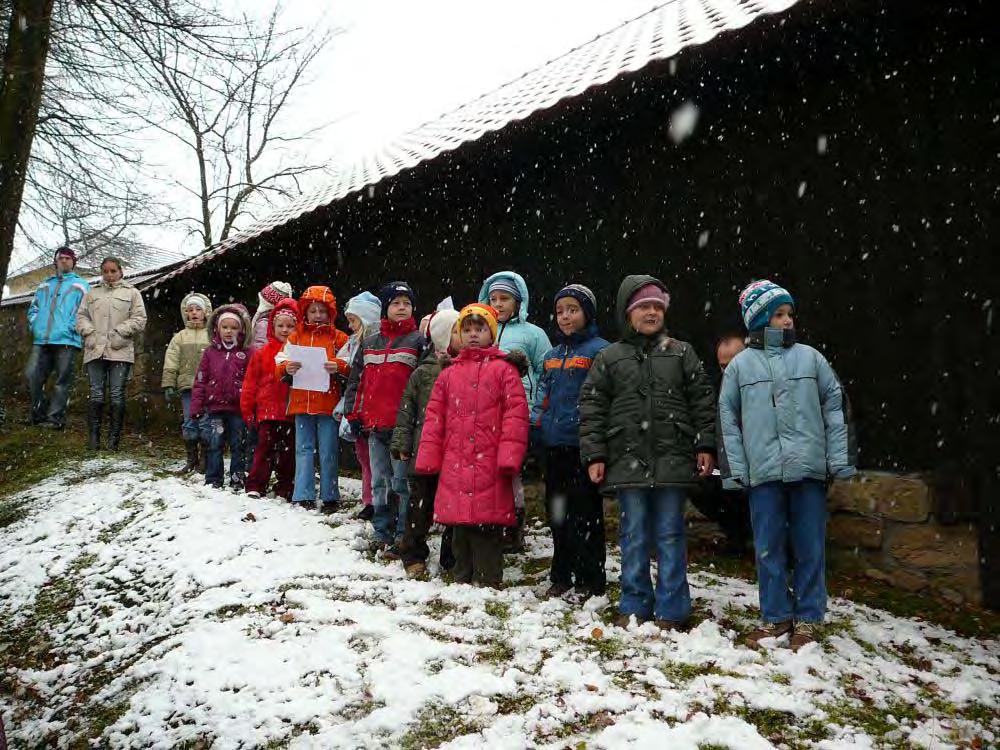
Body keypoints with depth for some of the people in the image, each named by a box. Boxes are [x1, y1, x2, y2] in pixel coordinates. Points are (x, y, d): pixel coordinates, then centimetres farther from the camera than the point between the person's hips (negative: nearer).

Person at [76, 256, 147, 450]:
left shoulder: (131, 292, 11)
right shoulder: (92, 293, 20)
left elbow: (139, 319, 2)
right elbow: (81, 315, 15)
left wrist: (119, 332, -9)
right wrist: (89, 332, -3)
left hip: (120, 351, -2)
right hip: (95, 350, 2)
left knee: (117, 395, -3)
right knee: (96, 395, 1)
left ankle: (114, 438, 3)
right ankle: (93, 439, 6)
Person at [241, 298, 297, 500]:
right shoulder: (262, 353, 5)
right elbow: (250, 384, 6)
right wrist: (247, 410, 5)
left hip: (292, 413, 0)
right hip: (268, 411, 0)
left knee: (288, 451, 8)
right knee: (264, 448, 1)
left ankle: (284, 490, 17)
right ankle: (255, 486, 9)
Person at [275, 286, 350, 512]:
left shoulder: (339, 338, 4)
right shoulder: (295, 337, 12)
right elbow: (279, 362, 8)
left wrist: (338, 367, -22)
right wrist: (286, 368, -13)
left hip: (328, 403, -3)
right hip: (301, 403, 3)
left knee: (328, 452, 3)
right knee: (304, 450, 7)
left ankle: (330, 497, 12)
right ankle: (303, 497, 11)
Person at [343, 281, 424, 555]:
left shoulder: (418, 341, -1)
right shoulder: (369, 343, 14)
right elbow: (356, 381, 17)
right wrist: (352, 414, 11)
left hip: (403, 425, -5)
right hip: (374, 425, 5)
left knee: (401, 482, -2)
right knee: (380, 482, 12)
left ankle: (402, 536, 5)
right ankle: (382, 535, 21)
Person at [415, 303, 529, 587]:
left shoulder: (503, 369, 2)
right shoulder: (449, 374, 16)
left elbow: (516, 414, -5)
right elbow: (434, 417, 14)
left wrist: (509, 456, -13)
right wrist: (428, 457, 6)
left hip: (490, 467, -4)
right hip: (455, 466, 4)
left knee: (487, 525, -3)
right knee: (460, 525, 12)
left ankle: (488, 580, 10)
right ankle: (462, 578, 26)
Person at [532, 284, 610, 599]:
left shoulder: (599, 350, -4)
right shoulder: (552, 355, 17)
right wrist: (534, 427, 12)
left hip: (583, 444, -7)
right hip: (555, 444, 7)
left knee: (585, 511, -2)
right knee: (557, 511, 13)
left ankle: (591, 580, 10)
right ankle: (561, 576, 25)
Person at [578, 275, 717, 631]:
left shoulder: (681, 353, 8)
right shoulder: (609, 358, 6)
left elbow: (702, 401, 8)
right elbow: (592, 408, 4)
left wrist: (705, 446, 1)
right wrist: (594, 455, -3)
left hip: (673, 461, 0)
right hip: (627, 461, 0)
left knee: (670, 535, 5)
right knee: (634, 536, 7)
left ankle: (672, 610, 14)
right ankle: (634, 606, 19)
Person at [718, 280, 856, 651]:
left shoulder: (810, 357, 8)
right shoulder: (740, 365, 7)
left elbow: (836, 406, 8)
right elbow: (728, 417, 7)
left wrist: (841, 459, 1)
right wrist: (734, 468, 0)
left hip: (809, 468, 0)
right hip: (763, 471, 0)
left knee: (810, 547, 6)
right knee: (768, 548, 6)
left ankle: (807, 619, 18)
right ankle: (775, 616, 19)